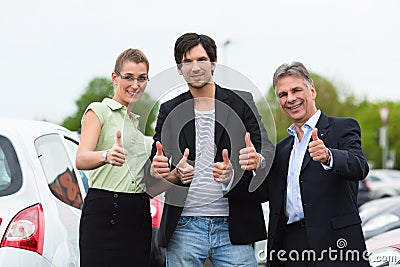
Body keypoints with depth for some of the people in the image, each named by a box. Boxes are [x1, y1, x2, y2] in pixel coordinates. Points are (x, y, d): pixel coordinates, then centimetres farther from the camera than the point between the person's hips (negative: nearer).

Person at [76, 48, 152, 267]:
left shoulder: (137, 121, 21)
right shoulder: (98, 111, 0)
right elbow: (81, 160, -15)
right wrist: (107, 156, -38)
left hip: (139, 216, 6)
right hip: (105, 211, -6)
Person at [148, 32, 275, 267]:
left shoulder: (242, 102, 6)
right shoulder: (169, 111, 9)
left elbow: (266, 148, -1)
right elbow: (156, 168, 8)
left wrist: (257, 160, -26)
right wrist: (173, 174, -17)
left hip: (232, 228, -1)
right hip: (184, 228, 1)